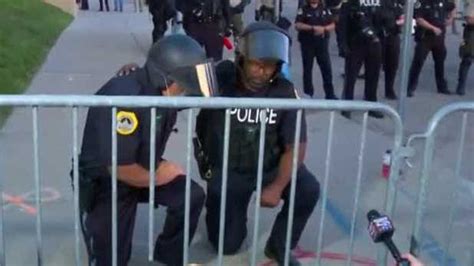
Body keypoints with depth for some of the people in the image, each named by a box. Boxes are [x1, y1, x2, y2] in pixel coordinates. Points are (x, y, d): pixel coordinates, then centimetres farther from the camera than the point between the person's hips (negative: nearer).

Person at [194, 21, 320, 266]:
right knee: (227, 244, 1)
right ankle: (228, 208, 37)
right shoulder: (220, 77, -22)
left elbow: (296, 146, -14)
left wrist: (277, 186, -22)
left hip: (270, 165, 2)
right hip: (227, 170, -1)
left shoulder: (284, 91, -17)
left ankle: (279, 246, 4)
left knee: (308, 190, -24)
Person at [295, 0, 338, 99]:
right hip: (307, 43, -2)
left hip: (322, 43, 3)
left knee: (327, 68, 0)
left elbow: (332, 25, 8)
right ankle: (308, 94, 12)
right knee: (307, 69, 4)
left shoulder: (325, 10, 10)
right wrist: (313, 28, -20)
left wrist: (323, 29, -13)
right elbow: (297, 25, -12)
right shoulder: (303, 10, 0)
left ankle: (330, 94, 7)